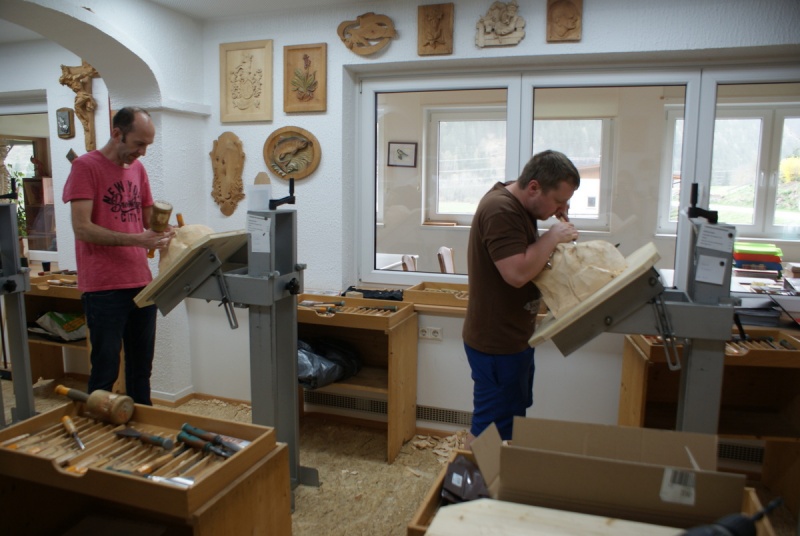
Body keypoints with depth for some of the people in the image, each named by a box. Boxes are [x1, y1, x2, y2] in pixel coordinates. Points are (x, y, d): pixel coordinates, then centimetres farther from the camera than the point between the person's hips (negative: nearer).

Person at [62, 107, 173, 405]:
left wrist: (162, 232, -3)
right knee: (106, 370, 1)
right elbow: (82, 228, -14)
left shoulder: (138, 168, 13)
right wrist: (135, 239, -23)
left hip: (141, 282, 6)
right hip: (104, 288, -6)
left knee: (141, 367, 13)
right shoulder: (86, 166, -6)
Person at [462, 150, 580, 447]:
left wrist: (561, 218, 0)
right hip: (497, 344, -11)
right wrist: (553, 236, -19)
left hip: (512, 338, 11)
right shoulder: (500, 210, -23)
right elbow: (517, 273, -32)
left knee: (512, 418, 23)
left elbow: (530, 258, 15)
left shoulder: (517, 205, 9)